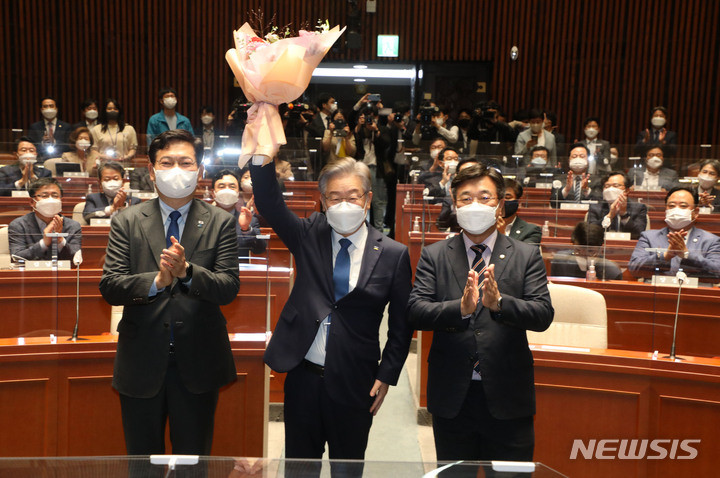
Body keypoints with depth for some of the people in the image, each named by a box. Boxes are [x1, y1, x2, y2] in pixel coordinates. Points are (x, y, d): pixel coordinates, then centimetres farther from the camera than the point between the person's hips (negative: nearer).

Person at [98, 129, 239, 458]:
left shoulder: (220, 223, -1)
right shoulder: (126, 222, 1)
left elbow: (229, 288, -10)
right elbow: (109, 286, -8)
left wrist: (187, 271, -27)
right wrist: (157, 281, -25)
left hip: (198, 361, 0)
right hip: (142, 361, 1)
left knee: (194, 460, 15)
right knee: (142, 460, 17)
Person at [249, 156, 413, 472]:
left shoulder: (393, 254, -5)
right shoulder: (309, 236, 1)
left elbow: (401, 325, 0)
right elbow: (268, 203, -12)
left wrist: (386, 375, -3)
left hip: (354, 384, -1)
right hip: (303, 375, 2)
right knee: (299, 463, 17)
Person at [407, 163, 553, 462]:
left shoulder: (527, 256, 2)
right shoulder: (433, 255, 3)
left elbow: (543, 315, -9)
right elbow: (415, 312, -9)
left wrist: (499, 302, -28)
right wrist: (460, 308, -27)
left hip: (508, 398, 0)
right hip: (451, 398, 1)